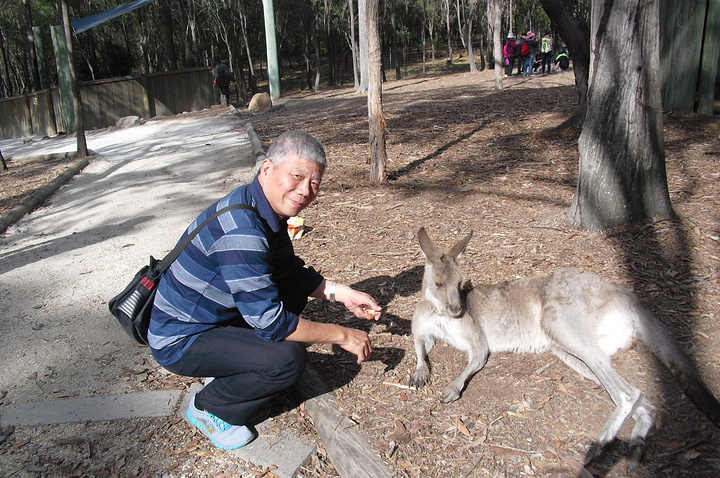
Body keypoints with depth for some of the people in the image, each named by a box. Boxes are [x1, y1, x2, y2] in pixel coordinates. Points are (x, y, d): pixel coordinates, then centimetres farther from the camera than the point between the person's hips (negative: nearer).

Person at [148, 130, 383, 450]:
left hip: (216, 314, 9)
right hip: (180, 340, -9)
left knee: (297, 285, 9)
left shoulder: (269, 209, -2)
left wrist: (343, 293, -1)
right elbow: (271, 323, -30)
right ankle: (208, 407, 4)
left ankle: (227, 371, 13)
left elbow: (290, 269, 12)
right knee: (288, 358, -24)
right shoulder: (240, 229, -32)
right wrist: (342, 335, -19)